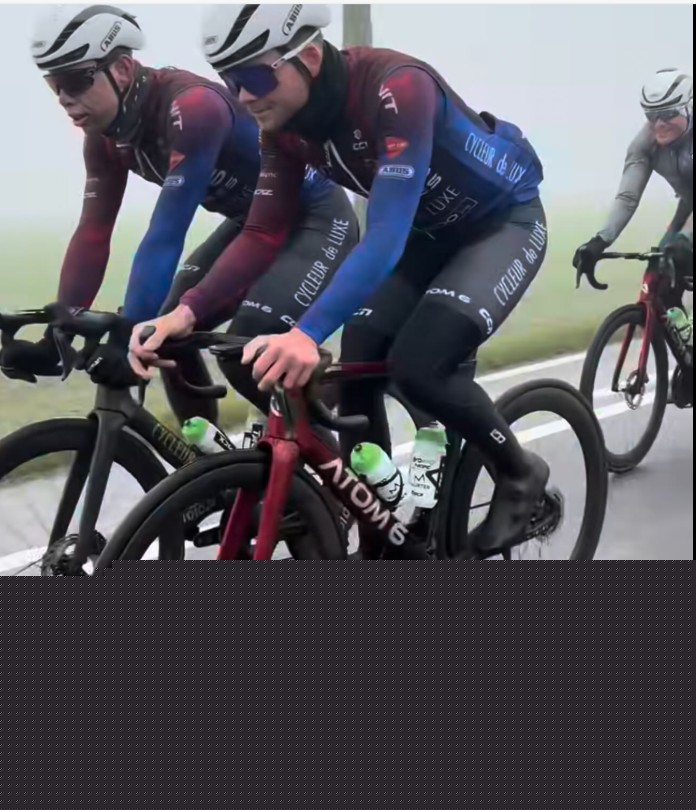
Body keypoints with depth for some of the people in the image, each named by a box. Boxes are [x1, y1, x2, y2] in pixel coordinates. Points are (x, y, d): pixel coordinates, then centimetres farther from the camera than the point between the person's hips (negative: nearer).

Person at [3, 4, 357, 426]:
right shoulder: (105, 136, -6)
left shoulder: (191, 106, -32)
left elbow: (166, 234, -38)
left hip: (316, 217, -8)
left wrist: (128, 338, -41)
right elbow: (92, 234, -7)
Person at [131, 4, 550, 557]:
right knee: (355, 365, -8)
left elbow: (388, 231, -43)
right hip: (431, 231, 7)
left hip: (506, 219, -7)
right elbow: (263, 235, -11)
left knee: (417, 365, -24)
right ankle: (377, 543, 6)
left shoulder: (396, 88, -34)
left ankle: (520, 473, 3)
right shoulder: (283, 126, -12)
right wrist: (188, 311, -26)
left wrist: (309, 333, -56)